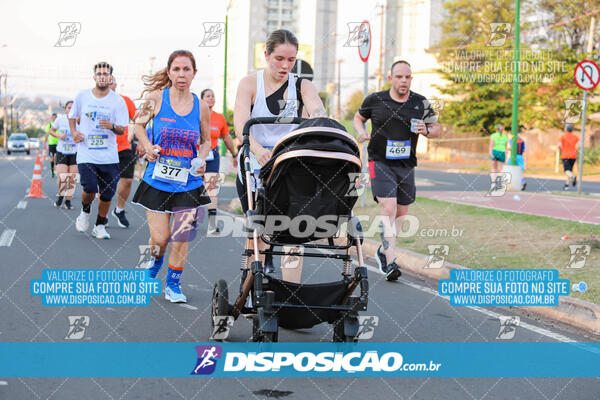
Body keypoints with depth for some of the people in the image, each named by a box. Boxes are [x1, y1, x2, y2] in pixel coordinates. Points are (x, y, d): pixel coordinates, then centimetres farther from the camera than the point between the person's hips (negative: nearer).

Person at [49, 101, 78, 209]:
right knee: (62, 177, -14)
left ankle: (68, 201, 17)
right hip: (61, 152, 0)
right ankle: (60, 196, 15)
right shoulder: (60, 119, -2)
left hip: (74, 153, 0)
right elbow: (51, 131, 10)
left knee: (72, 179, -1)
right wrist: (58, 135, -9)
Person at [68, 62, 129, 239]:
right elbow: (72, 116, 20)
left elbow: (122, 130, -1)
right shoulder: (82, 96, 3)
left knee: (107, 194, 2)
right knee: (90, 189, -17)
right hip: (86, 153, -1)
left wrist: (112, 126, -23)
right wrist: (74, 132, 2)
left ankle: (100, 226, 23)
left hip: (109, 156, 1)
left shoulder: (118, 101, -1)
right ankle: (85, 212, 16)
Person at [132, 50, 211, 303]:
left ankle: (173, 285, 20)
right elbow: (138, 124, 11)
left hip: (189, 184, 1)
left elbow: (206, 141, 14)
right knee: (159, 238, -1)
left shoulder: (201, 107, 0)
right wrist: (147, 146, -6)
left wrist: (202, 159, -6)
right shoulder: (156, 98, -5)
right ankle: (155, 261, 35)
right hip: (157, 180, -1)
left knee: (181, 238, 0)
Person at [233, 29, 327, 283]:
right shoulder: (250, 83, -4)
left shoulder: (302, 86, 2)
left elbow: (319, 116, -17)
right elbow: (240, 125, -20)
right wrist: (257, 149, -41)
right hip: (254, 165, -1)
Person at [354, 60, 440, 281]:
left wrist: (425, 130, -13)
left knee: (400, 214, 11)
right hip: (380, 163, -4)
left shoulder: (421, 103, 3)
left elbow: (436, 130, 10)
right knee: (388, 210, -17)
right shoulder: (375, 100, -2)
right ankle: (390, 262, -18)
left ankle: (383, 251, 34)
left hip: (406, 165, 4)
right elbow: (358, 117, 16)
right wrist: (361, 132, -5)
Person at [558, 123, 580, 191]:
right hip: (573, 156, 4)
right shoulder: (575, 136, 10)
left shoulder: (562, 136, -1)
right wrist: (575, 151, 8)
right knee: (570, 170, 15)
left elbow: (559, 145, -13)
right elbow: (579, 145, -4)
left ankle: (573, 177, -41)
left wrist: (560, 152, 5)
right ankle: (566, 185, 13)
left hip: (565, 155, -4)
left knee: (567, 171, -11)